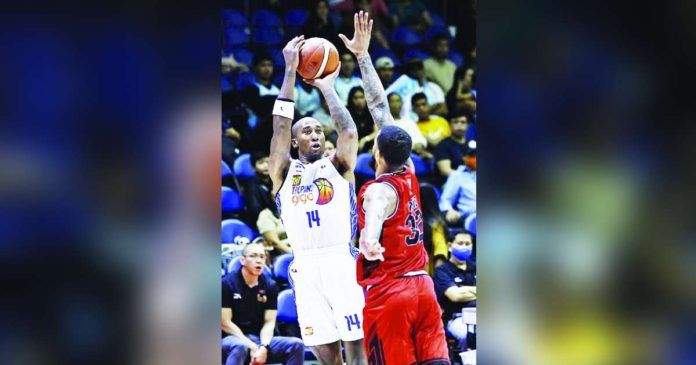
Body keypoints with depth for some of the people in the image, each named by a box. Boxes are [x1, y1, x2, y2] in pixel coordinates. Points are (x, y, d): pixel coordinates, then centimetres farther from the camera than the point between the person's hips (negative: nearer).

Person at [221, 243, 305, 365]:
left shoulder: (270, 285, 7)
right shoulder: (227, 284, -5)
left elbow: (269, 322, 3)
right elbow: (225, 323, -9)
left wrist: (263, 347, -17)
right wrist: (252, 347, -17)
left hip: (260, 338, 5)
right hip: (233, 339, -5)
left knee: (296, 345, -17)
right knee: (240, 347, -39)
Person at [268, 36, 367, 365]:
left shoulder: (338, 165, 13)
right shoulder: (284, 172, 14)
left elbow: (349, 132, -6)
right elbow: (279, 127, 1)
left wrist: (327, 88, 4)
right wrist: (290, 70, -2)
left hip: (342, 262, -1)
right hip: (306, 268, 1)